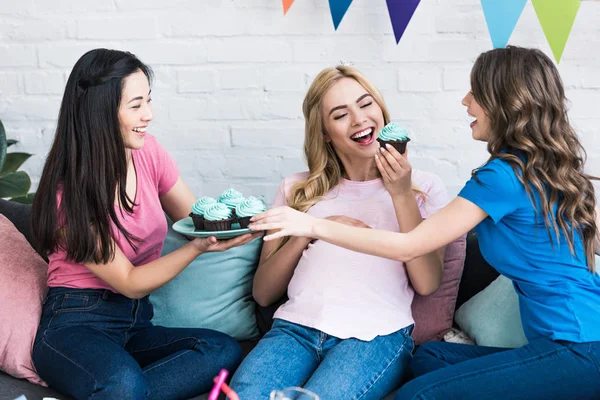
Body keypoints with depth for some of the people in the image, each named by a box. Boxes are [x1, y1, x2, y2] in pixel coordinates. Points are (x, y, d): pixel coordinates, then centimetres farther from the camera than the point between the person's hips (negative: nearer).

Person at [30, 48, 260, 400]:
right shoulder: (68, 193, -15)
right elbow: (129, 282, -14)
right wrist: (199, 247, -27)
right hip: (76, 324, -7)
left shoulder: (148, 153, 0)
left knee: (226, 350, -23)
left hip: (138, 322, 7)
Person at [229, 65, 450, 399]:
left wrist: (401, 194, -5)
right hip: (295, 327, 2)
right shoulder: (298, 190, 20)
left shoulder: (424, 187, 16)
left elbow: (427, 283, 1)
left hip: (376, 335, -2)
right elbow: (263, 293, 15)